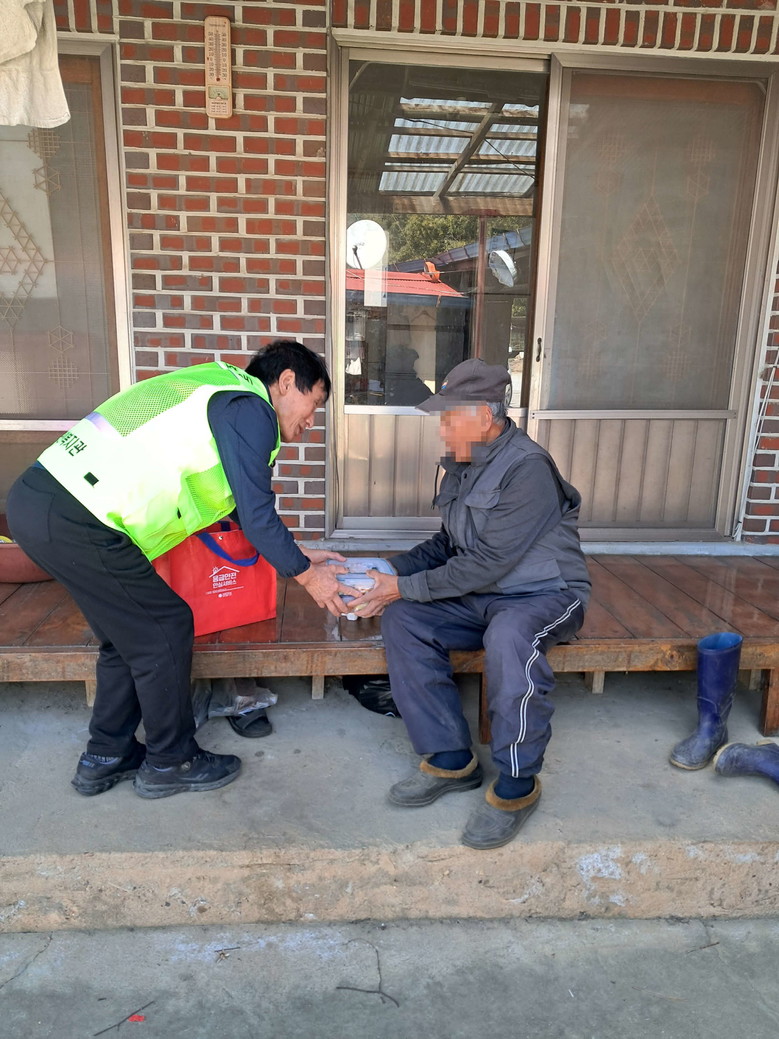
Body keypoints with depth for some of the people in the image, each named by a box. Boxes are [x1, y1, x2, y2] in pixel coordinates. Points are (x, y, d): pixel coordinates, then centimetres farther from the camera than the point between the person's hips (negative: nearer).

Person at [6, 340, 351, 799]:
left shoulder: (225, 391, 23)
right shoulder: (249, 410, -8)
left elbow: (245, 507, 28)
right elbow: (257, 517, -11)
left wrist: (298, 553, 27)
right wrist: (306, 574, 3)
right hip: (75, 521, -10)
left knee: (131, 634, 19)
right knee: (165, 631, 3)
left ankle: (105, 759, 33)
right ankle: (170, 763, 20)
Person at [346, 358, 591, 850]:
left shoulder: (528, 469, -21)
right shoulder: (463, 464, 6)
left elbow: (486, 563, -25)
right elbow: (449, 543, 14)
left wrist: (404, 587, -22)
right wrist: (394, 570, -1)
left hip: (545, 594, -8)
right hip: (482, 596, 8)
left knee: (508, 637, -39)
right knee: (403, 620, -12)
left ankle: (517, 785, -18)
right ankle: (451, 761, -4)